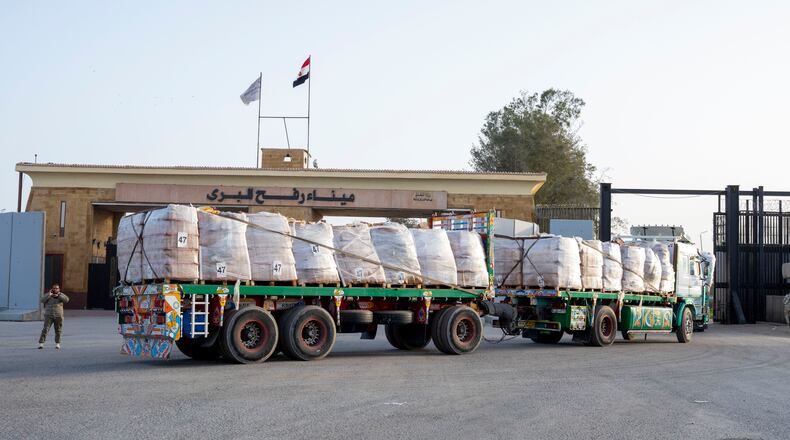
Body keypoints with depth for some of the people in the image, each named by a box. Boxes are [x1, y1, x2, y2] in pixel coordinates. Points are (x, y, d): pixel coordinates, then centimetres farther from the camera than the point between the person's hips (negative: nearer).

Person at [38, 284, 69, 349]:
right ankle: (41, 343, -10)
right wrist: (49, 295, -20)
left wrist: (58, 295, -19)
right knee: (45, 329, -10)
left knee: (58, 330, 7)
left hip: (58, 316, 1)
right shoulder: (47, 294, 3)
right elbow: (42, 300, -12)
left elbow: (66, 300, -14)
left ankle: (57, 343, 21)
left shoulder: (61, 295, 4)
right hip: (48, 316, -1)